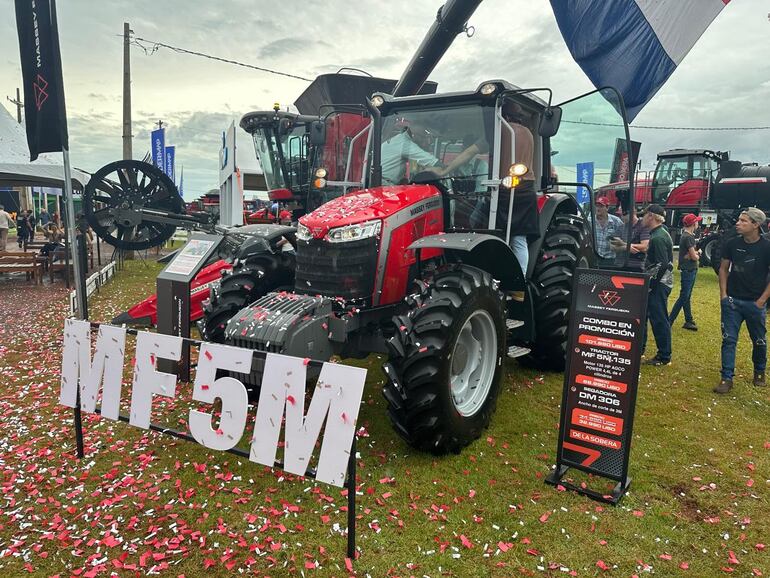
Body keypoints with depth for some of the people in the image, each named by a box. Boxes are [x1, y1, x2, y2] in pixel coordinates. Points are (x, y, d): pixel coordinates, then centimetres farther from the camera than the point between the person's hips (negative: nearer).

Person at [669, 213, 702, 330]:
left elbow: (692, 253, 13)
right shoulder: (688, 237, -19)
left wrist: (696, 253, -7)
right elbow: (694, 257, -16)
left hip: (690, 270, 10)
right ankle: (669, 321, -6)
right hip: (687, 271, -10)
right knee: (683, 297, -8)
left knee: (686, 297, 14)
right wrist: (698, 254, 4)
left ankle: (689, 321, 22)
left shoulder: (689, 235, 12)